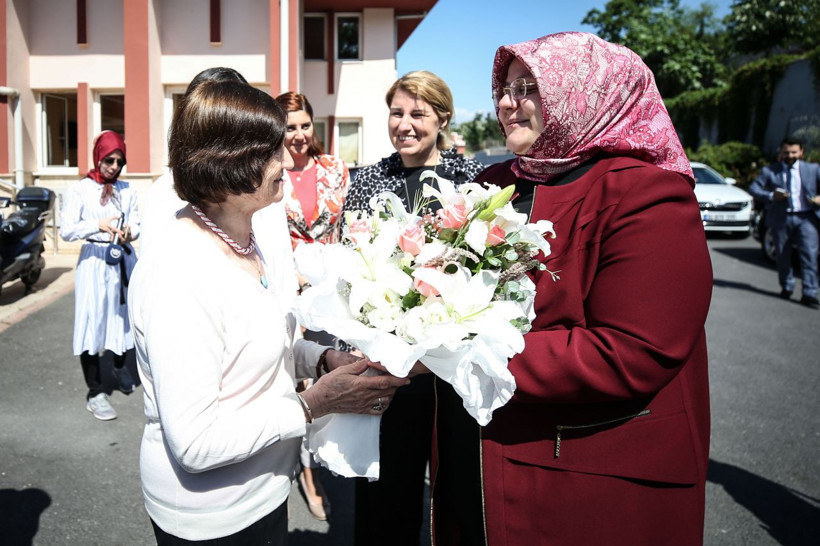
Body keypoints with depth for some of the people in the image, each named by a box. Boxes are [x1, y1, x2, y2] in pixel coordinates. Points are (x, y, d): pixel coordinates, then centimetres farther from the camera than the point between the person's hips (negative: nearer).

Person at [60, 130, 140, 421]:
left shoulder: (127, 190, 8)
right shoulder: (80, 189, -2)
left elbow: (137, 225, 5)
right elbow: (66, 230, -8)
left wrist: (129, 233, -18)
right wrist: (98, 225, -24)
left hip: (124, 260, 3)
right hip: (94, 262, -3)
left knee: (127, 316, 10)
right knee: (92, 322, -2)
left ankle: (120, 366, 39)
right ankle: (95, 392, 6)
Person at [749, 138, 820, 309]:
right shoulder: (769, 171, 2)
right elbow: (753, 188, -2)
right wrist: (770, 196, -19)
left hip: (806, 218, 0)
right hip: (781, 218, 0)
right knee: (783, 256, 11)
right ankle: (787, 287, 32)